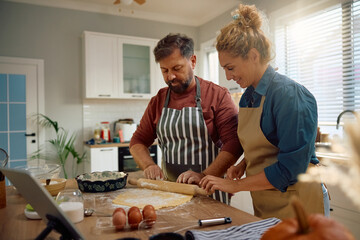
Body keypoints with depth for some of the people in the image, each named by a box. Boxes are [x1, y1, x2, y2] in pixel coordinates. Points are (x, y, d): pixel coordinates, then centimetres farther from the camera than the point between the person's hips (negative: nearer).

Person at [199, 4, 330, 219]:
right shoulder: (247, 96, 4)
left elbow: (290, 167, -23)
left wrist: (235, 184, -18)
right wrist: (243, 165, -4)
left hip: (296, 203, -7)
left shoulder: (290, 95, -21)